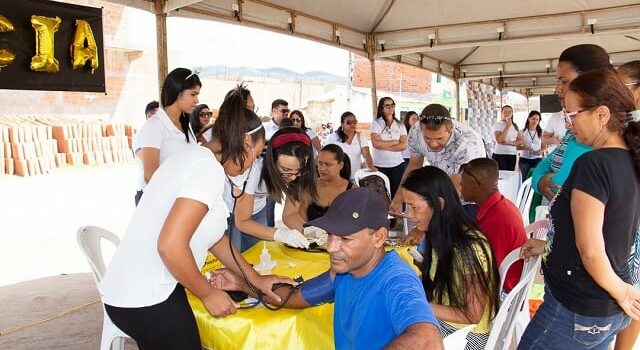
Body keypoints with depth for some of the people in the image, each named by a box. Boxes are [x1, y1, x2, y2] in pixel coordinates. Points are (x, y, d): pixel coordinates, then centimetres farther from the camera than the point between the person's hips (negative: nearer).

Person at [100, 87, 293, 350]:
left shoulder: (196, 158, 11)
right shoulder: (208, 168, -19)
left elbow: (214, 238, 16)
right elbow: (170, 245, -27)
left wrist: (256, 280, 17)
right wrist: (208, 294, -13)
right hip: (144, 300, -9)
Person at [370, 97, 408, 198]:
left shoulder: (400, 125, 6)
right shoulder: (376, 123, -3)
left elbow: (404, 145, -5)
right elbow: (376, 143, -14)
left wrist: (384, 146, -12)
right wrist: (395, 141, -6)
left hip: (397, 165, 2)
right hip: (380, 165, -2)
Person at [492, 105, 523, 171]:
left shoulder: (515, 126, 12)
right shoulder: (497, 125, -3)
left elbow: (520, 141, 5)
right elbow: (499, 140, -17)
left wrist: (509, 143, -12)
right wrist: (508, 126, -14)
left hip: (512, 156, 5)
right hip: (499, 155, -5)